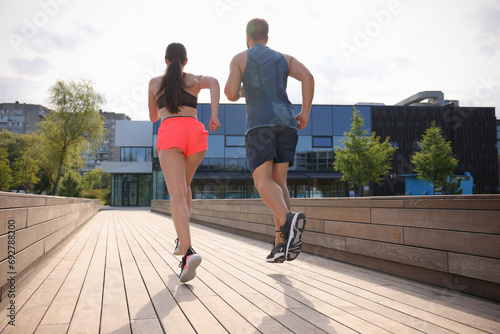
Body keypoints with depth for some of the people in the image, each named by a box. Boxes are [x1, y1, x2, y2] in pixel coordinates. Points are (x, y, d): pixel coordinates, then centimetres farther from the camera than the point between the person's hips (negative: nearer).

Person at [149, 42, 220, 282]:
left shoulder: (155, 83, 24)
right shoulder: (196, 80, 23)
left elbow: (153, 117, 33)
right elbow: (213, 82, -2)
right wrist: (215, 115, -10)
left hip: (169, 133, -2)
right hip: (195, 132, 2)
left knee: (177, 196, -14)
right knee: (184, 185, 26)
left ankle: (188, 253, -35)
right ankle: (182, 240, 27)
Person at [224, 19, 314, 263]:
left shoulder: (239, 58, 14)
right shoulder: (284, 59, 23)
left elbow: (231, 94, 2)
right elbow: (308, 77, 4)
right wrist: (305, 113, 7)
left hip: (260, 123, -4)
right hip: (286, 123, 4)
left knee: (263, 181, -13)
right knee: (278, 182, 5)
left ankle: (288, 220, -43)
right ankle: (282, 244, -6)